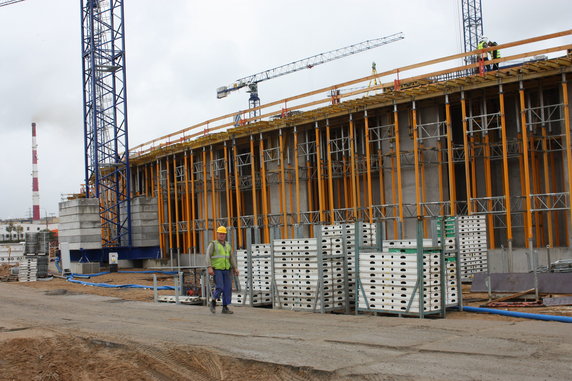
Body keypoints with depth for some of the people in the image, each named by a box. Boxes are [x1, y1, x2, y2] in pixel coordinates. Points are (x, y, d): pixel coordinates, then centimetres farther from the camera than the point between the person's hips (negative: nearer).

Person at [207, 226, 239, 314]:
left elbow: (231, 258, 13)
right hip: (216, 269, -5)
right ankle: (213, 302, 7)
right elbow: (208, 257, -14)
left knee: (228, 288, -3)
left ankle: (225, 308, 2)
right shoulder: (213, 244, -5)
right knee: (219, 288, -17)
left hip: (226, 270, 5)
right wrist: (209, 268, -27)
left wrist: (235, 268, 3)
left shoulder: (227, 245, 13)